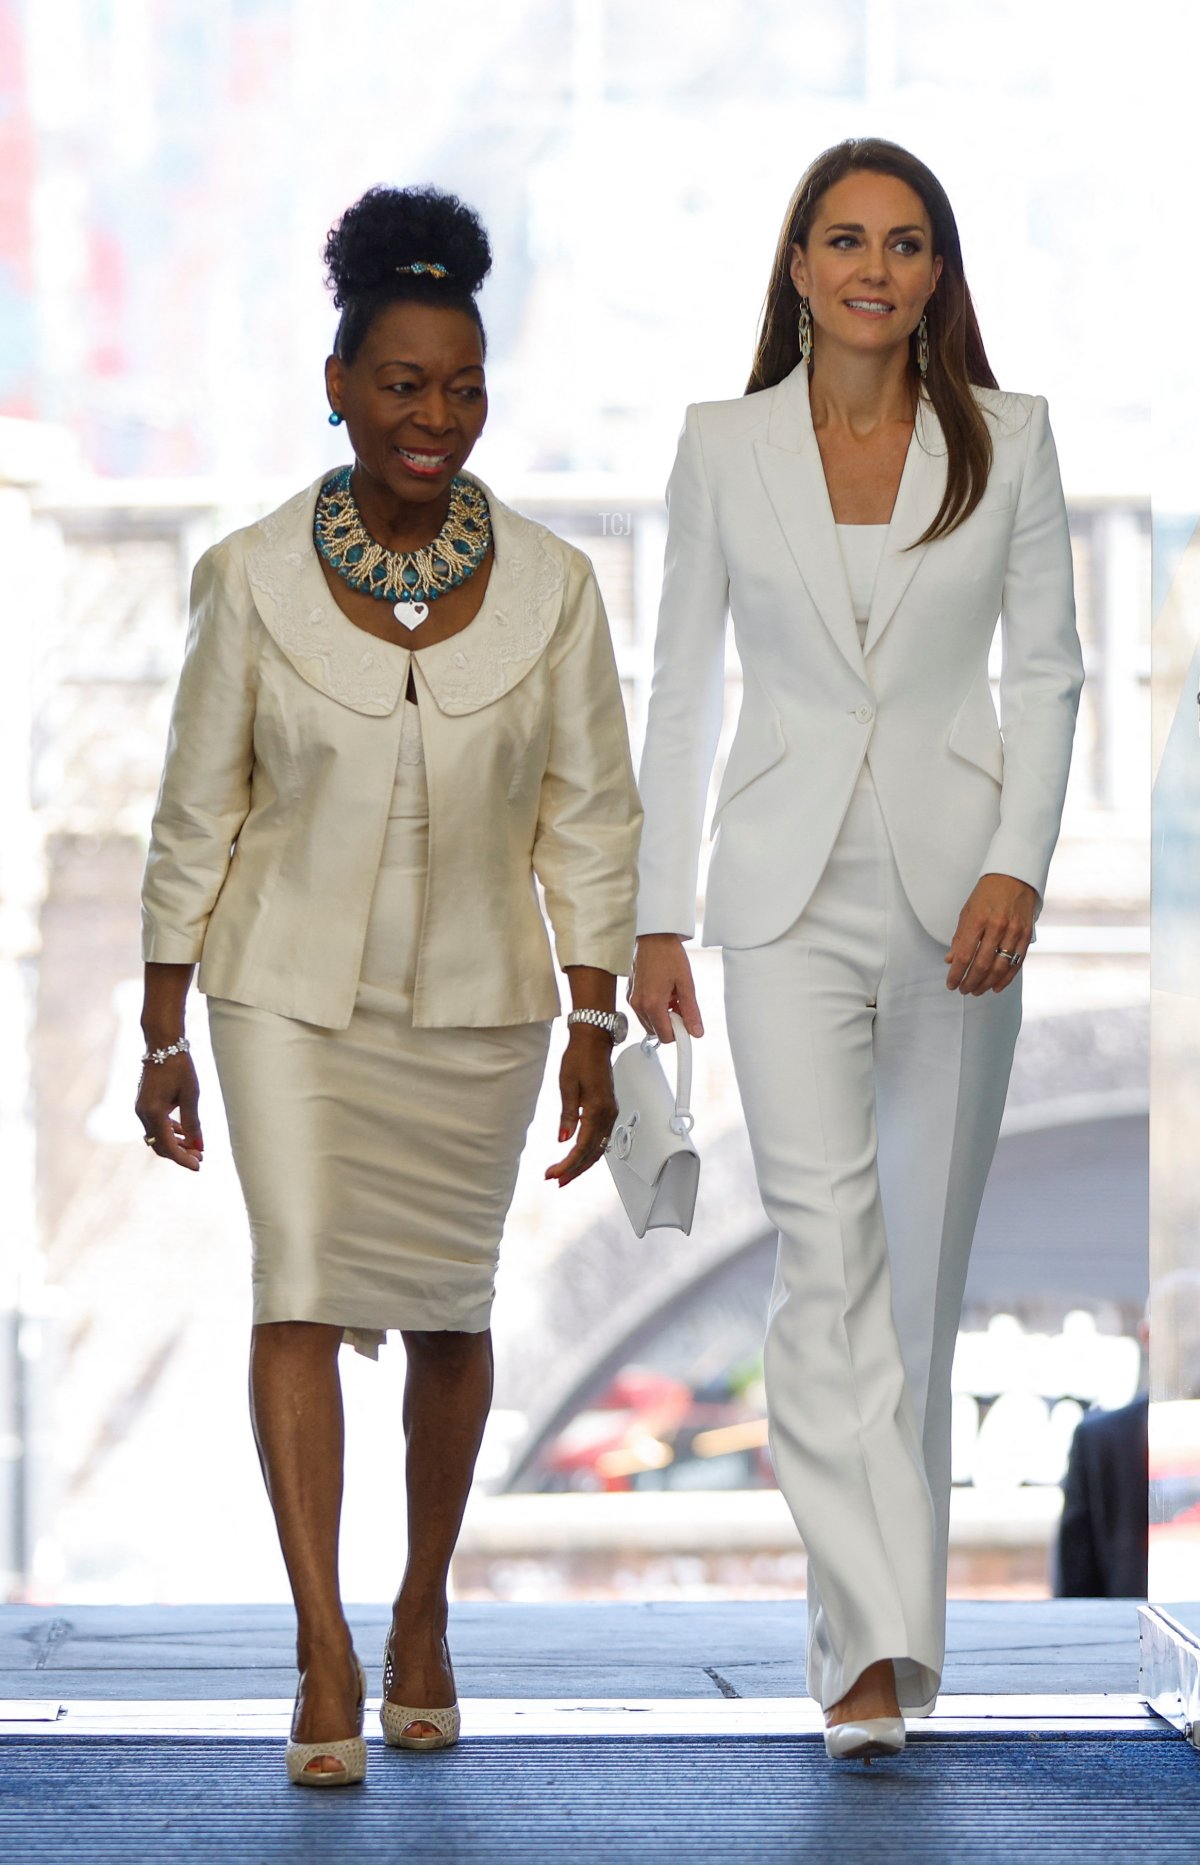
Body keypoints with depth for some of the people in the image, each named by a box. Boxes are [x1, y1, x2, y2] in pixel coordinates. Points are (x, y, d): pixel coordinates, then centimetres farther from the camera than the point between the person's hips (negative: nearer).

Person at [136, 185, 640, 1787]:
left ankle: (424, 1615, 29)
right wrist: (162, 1036, -1)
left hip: (474, 1003, 2)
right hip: (291, 992, -1)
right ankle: (324, 1656, -14)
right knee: (302, 1289, -13)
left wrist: (596, 1028, -3)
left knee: (450, 1312, 10)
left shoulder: (551, 588, -6)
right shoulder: (253, 579, -9)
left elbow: (592, 821, 0)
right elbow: (196, 815, -2)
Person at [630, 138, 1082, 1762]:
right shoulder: (725, 447, 3)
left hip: (954, 883, 1)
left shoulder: (1007, 440, 3)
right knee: (826, 1237, -15)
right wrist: (659, 913, 5)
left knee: (923, 1258, 8)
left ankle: (879, 1602, 23)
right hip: (789, 888, -1)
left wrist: (1018, 867, -10)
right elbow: (683, 686, 7)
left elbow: (1046, 670, 3)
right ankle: (877, 1639, -20)